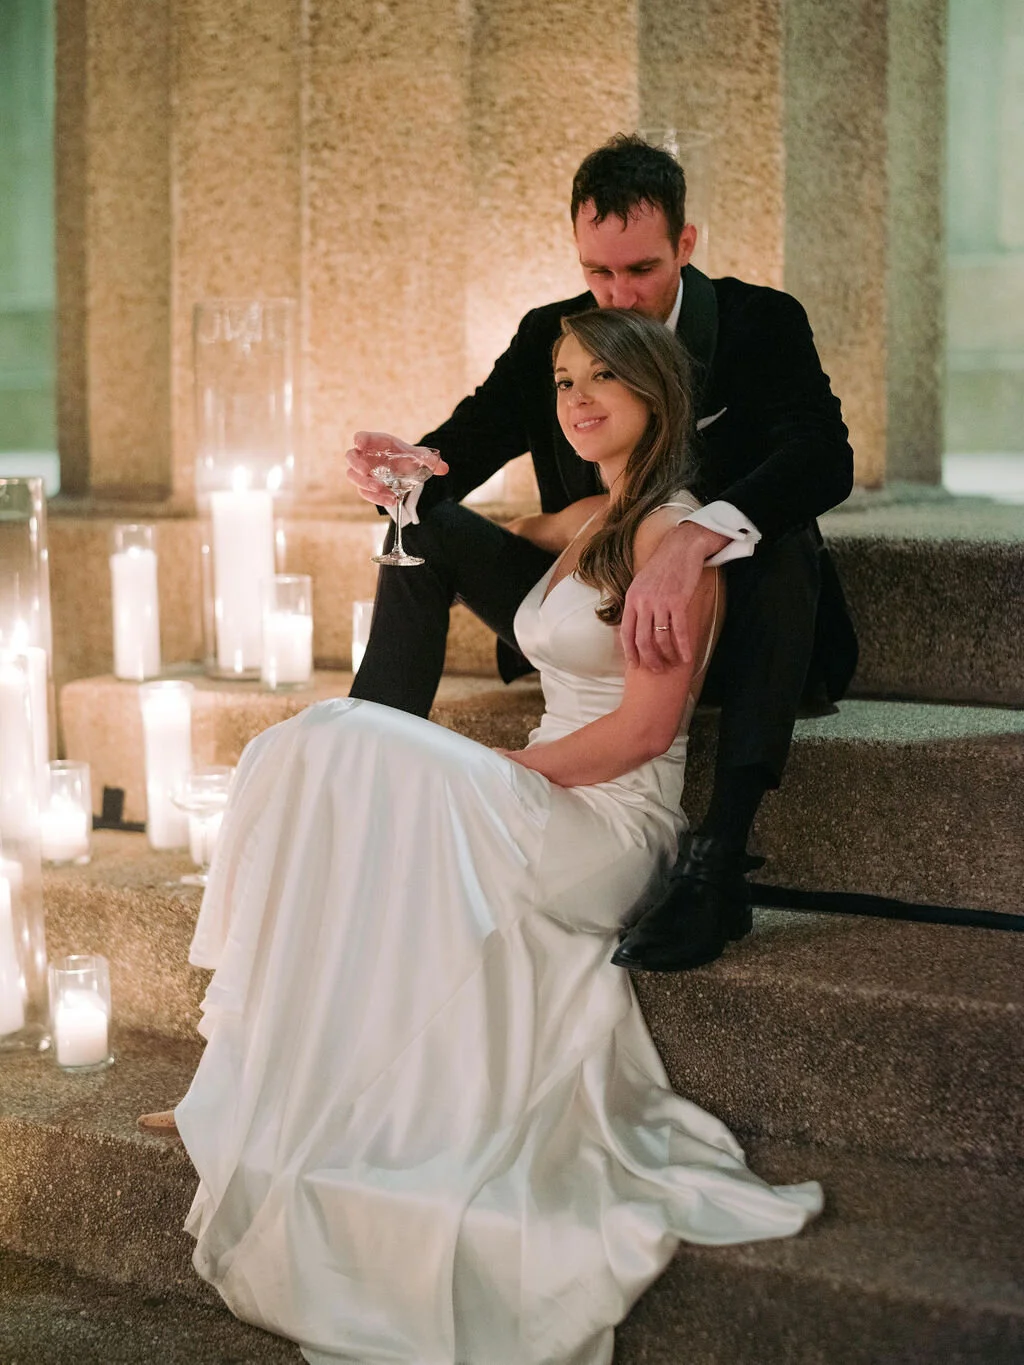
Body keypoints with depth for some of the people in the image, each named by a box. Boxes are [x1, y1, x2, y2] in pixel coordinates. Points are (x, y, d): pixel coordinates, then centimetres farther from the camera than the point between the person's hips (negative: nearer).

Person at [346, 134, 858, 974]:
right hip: (591, 621, 4)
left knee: (784, 544, -36)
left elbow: (826, 456, -29)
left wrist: (693, 542, -47)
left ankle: (720, 856, -43)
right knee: (427, 526, -8)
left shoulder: (763, 323, -11)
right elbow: (464, 445, -4)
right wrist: (399, 468, -31)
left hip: (723, 629, -4)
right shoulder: (550, 337, 2)